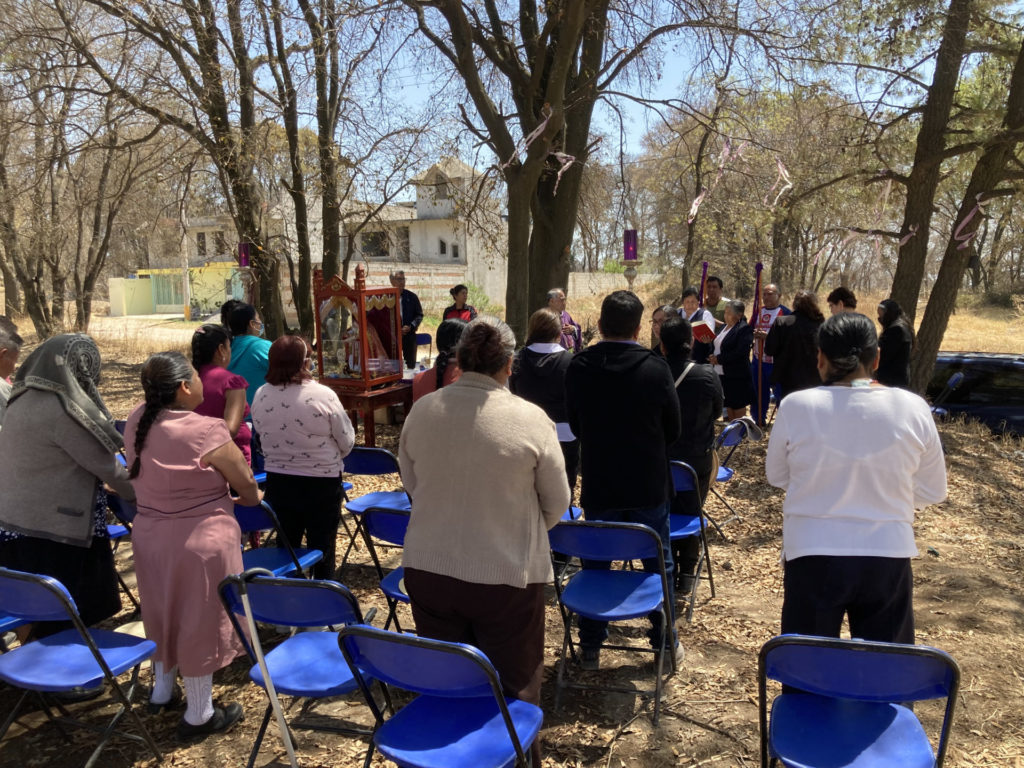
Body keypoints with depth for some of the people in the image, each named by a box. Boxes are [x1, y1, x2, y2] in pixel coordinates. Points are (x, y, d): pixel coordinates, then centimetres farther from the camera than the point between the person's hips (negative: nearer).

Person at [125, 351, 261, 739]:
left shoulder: (136, 422, -4)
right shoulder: (205, 431, -24)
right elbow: (245, 483, -11)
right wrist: (251, 497, 12)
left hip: (149, 535, 7)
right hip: (199, 541, -7)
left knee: (165, 612, 24)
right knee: (199, 621, 9)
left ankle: (162, 690, 43)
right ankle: (199, 715, 24)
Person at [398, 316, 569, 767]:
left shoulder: (421, 411, -6)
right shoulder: (530, 419, -14)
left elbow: (411, 484, 8)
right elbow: (556, 503, -3)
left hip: (428, 568, 4)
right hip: (505, 575, -3)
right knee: (514, 686, 14)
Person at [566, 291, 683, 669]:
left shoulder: (577, 368, -10)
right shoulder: (656, 369, -14)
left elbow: (576, 426, 2)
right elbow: (673, 430, -2)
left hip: (598, 486, 1)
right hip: (649, 485, -1)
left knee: (595, 565, 14)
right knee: (658, 563, 16)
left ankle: (590, 648, 23)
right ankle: (666, 641, 29)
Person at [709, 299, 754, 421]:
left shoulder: (744, 329, -14)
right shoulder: (725, 327, 13)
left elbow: (741, 353, -23)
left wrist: (719, 359, -19)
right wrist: (713, 357, -1)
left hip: (737, 377, -8)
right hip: (722, 374, 9)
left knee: (739, 410, 1)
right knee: (729, 407, 16)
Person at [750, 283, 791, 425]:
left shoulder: (785, 312, -7)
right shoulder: (758, 311, 11)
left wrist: (768, 336, -24)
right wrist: (754, 334, -7)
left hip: (777, 362, -5)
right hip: (758, 361, 6)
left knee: (780, 394, 0)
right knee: (759, 393, 14)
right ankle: (758, 422, 27)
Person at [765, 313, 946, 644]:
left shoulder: (796, 406, -12)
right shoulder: (913, 409, -7)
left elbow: (777, 477, 3)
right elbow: (932, 492, 3)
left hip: (813, 555, -1)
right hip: (888, 556, 2)